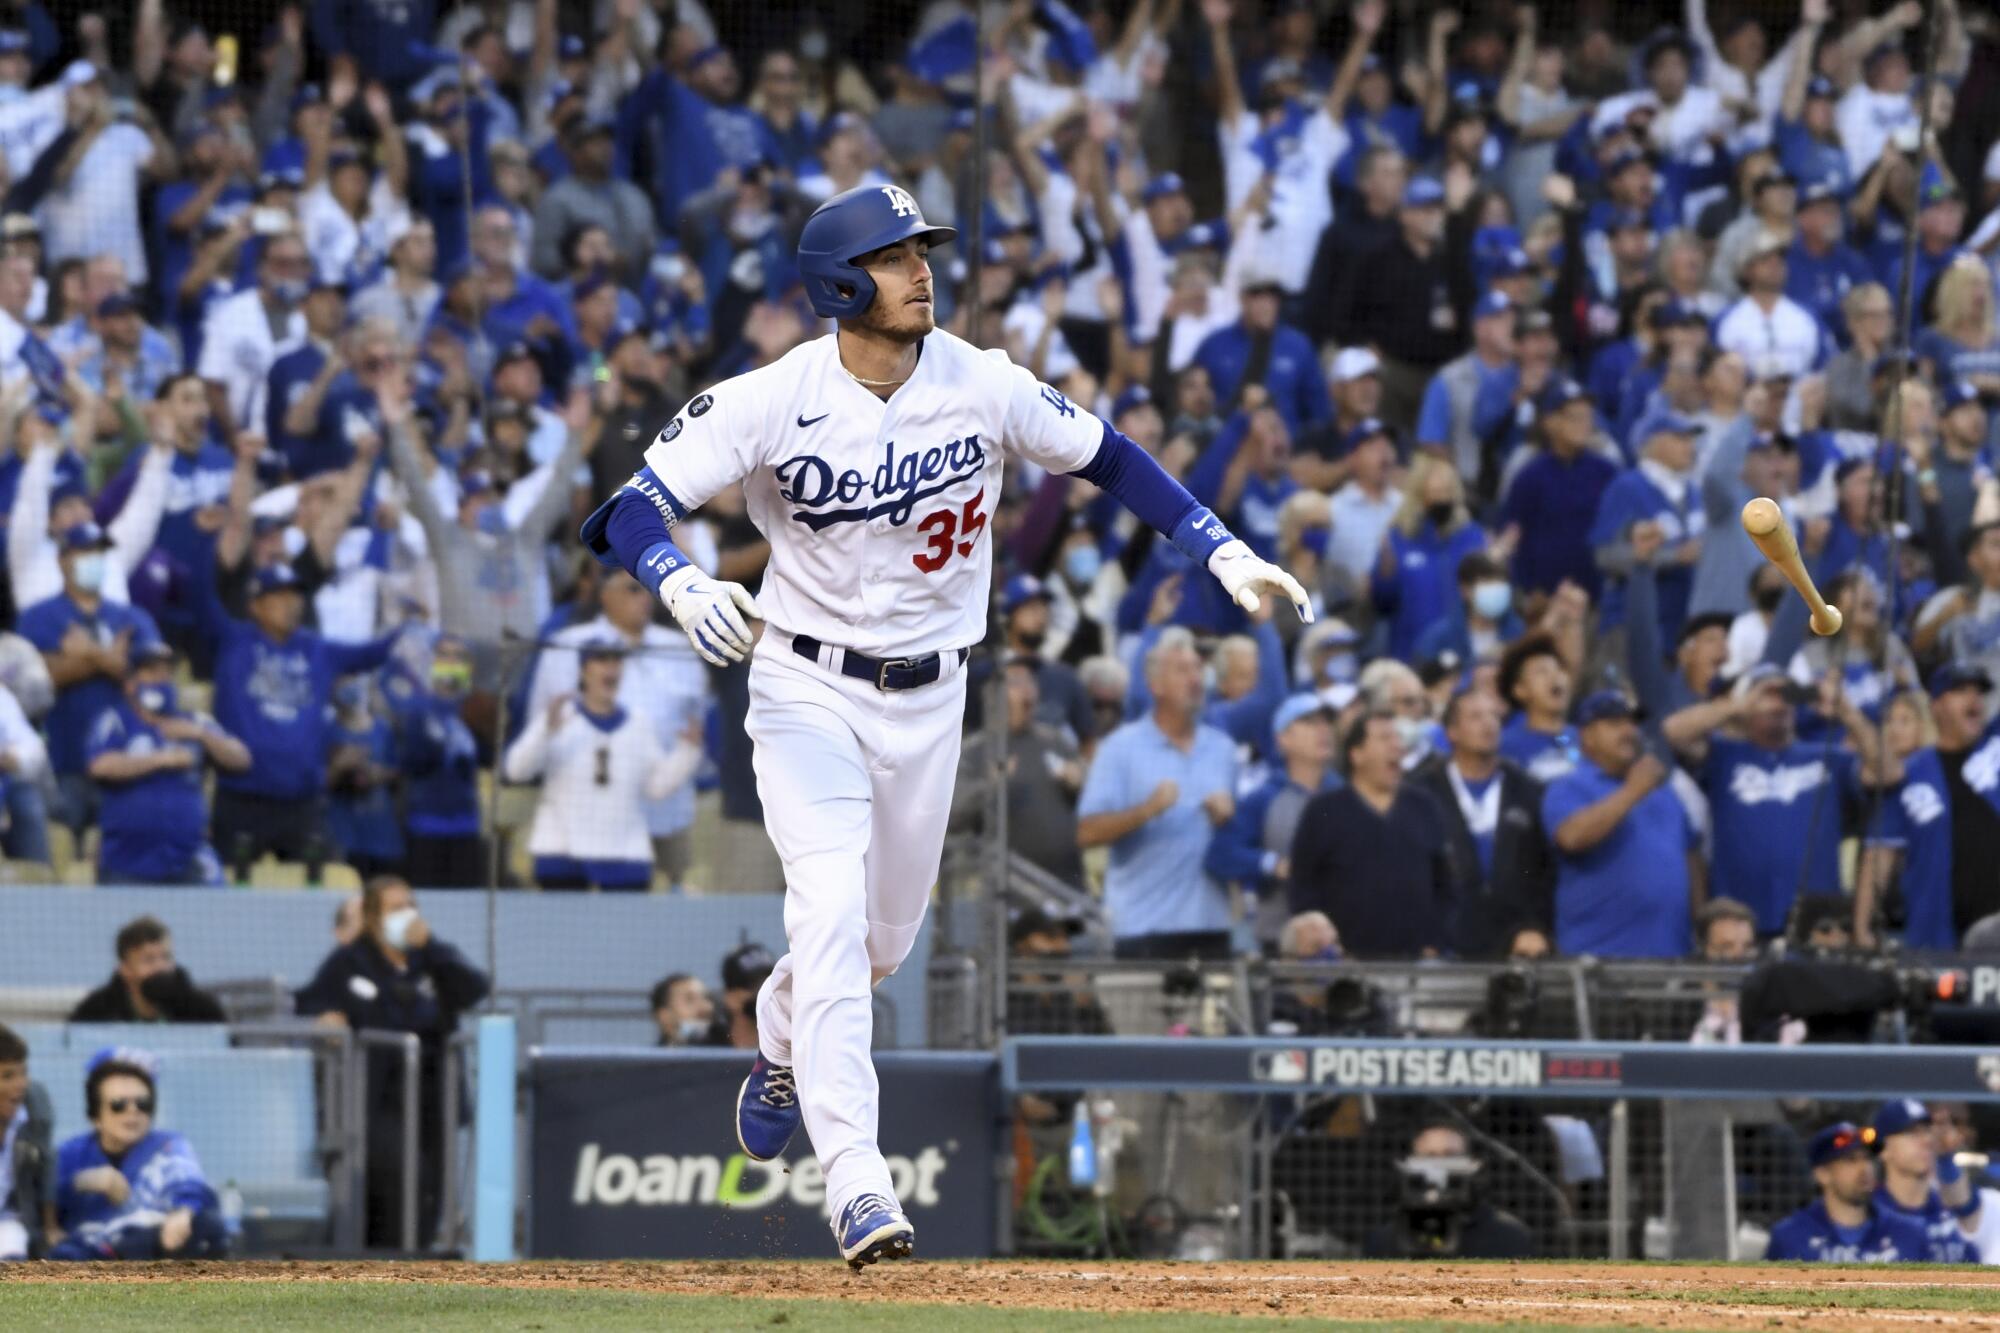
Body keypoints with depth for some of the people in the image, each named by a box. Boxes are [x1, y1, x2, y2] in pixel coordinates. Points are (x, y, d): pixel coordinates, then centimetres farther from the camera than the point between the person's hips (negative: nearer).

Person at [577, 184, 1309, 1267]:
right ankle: (855, 1184, -24)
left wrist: (1223, 552, -4)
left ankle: (781, 1048, 49)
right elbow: (630, 512, -18)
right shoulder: (768, 403, -17)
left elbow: (1105, 457, 4)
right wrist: (683, 586, -40)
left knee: (887, 934, 15)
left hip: (929, 698, 4)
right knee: (833, 911, -21)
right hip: (807, 689, -4)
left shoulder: (982, 387, -10)